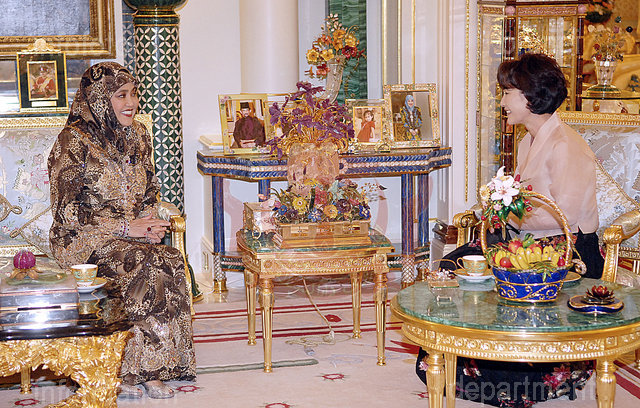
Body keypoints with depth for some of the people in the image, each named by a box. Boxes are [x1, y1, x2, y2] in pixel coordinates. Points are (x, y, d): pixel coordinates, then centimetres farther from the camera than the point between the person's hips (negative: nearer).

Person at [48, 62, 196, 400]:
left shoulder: (137, 135, 10)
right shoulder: (74, 141, -10)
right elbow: (67, 213, -13)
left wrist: (150, 223, -3)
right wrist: (126, 227, -18)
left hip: (134, 233, 6)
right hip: (83, 241, -6)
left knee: (172, 261, -27)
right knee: (147, 266, -33)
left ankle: (148, 368, -21)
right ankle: (130, 370, -21)